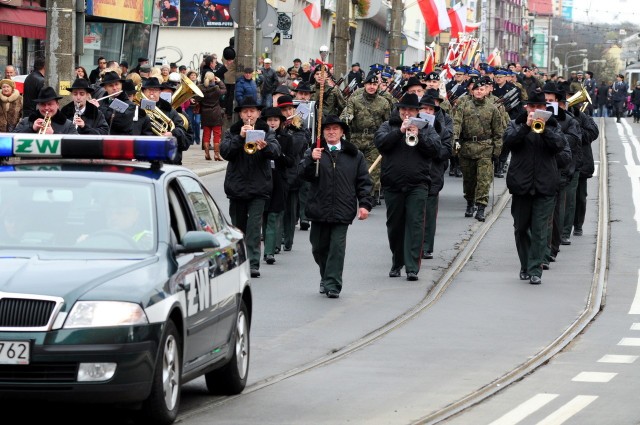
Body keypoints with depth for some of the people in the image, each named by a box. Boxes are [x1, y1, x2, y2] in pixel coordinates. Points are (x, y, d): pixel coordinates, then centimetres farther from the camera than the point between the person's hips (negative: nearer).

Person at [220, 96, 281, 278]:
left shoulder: (267, 132, 4)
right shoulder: (232, 132, 6)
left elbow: (276, 152, -12)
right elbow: (225, 152, -10)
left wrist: (265, 146, -34)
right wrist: (240, 137, -23)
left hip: (258, 187, -2)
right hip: (237, 186, 2)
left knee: (254, 226, -11)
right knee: (238, 225, 9)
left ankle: (253, 264, -13)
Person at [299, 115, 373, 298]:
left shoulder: (354, 155, 8)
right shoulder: (314, 152, 7)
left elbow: (364, 181, 8)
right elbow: (303, 173, -4)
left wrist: (365, 204, -1)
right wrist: (311, 160, -21)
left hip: (342, 210, -1)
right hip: (319, 209, 2)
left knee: (337, 247, -9)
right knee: (319, 247, 9)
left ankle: (333, 284, -7)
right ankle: (326, 277, 30)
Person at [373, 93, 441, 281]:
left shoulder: (426, 128, 11)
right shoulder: (389, 126, 11)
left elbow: (436, 149, -2)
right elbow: (380, 142, -6)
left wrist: (418, 136, -13)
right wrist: (400, 131, -14)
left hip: (417, 185, -1)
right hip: (392, 184, 2)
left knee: (415, 224, -11)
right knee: (394, 225, 10)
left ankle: (412, 267, -13)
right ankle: (397, 263, 26)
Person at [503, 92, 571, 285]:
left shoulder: (552, 125, 8)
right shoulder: (516, 124, 8)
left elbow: (560, 145, -9)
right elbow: (509, 140, -12)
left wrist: (544, 128, -20)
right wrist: (526, 126, -22)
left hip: (545, 186, -1)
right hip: (521, 184, 1)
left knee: (539, 230, -5)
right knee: (521, 228, 10)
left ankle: (535, 270, -4)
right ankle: (525, 266, 25)